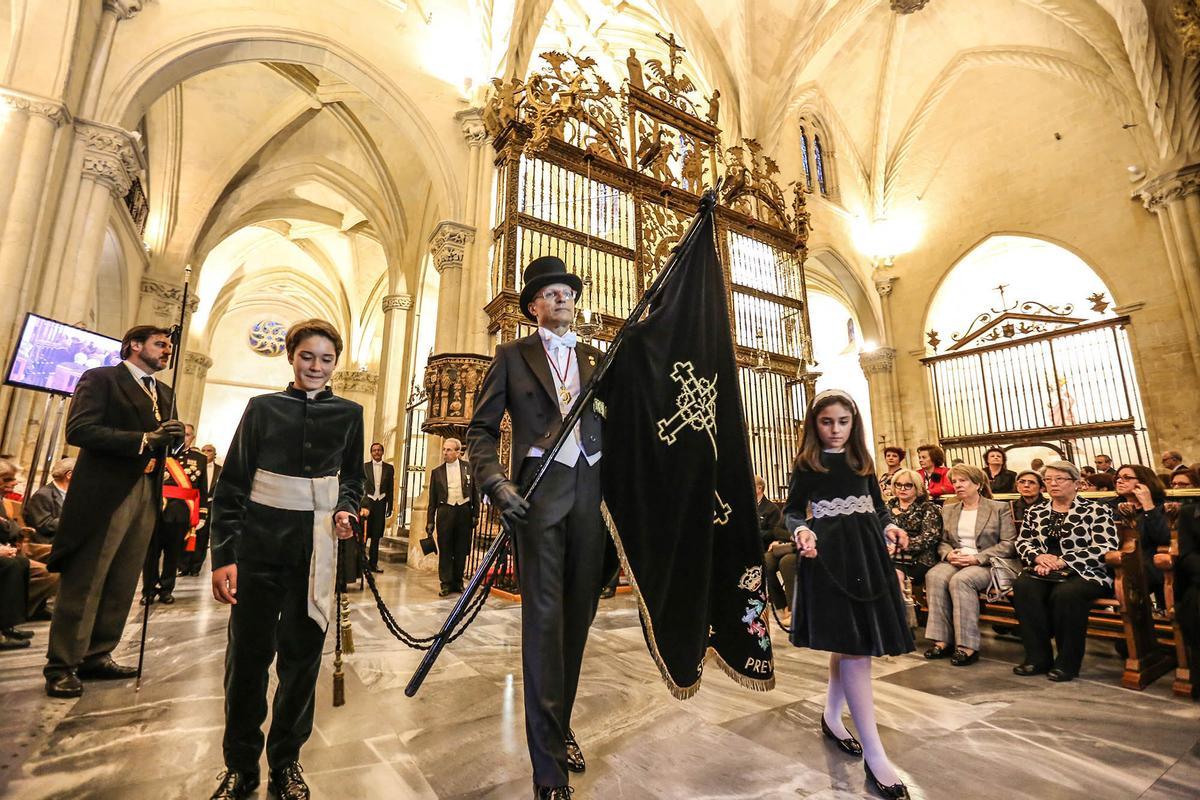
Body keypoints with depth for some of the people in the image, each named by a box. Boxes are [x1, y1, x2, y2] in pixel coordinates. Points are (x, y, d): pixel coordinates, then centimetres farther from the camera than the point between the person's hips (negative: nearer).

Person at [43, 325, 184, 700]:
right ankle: (61, 666, 11)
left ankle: (96, 657, 21)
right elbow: (79, 430, -15)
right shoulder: (100, 378, -3)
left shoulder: (163, 392, 17)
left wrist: (174, 436, -7)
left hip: (146, 495, 6)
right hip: (104, 494, -6)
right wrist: (143, 439, -23)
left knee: (122, 585, 10)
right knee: (83, 582, 0)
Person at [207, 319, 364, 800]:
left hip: (315, 551, 1)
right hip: (260, 548, 0)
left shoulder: (348, 414, 5)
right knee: (247, 656, 8)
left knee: (302, 656, 8)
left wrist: (346, 509, -7)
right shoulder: (262, 408, 2)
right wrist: (223, 555, -4)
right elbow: (231, 485, 1)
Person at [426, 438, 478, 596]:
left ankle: (458, 581, 20)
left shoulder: (469, 468, 5)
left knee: (461, 550, 7)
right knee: (445, 550, 1)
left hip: (464, 511, 0)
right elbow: (432, 499, 9)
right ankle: (446, 584, 10)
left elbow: (475, 492, 6)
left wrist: (475, 514, 1)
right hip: (445, 511, 0)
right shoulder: (437, 471, 7)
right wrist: (430, 521, 5)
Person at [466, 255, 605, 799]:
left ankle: (560, 728, 33)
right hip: (540, 490, -3)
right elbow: (480, 429, 1)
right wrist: (496, 482, -12)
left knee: (578, 613, 12)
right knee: (543, 616, -3)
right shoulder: (512, 356, 7)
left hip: (591, 491, 4)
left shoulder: (597, 359, 16)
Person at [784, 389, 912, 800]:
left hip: (866, 551, 6)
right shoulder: (807, 465, -2)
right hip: (830, 553, -5)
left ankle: (832, 717, 34)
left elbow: (878, 504, 16)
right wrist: (802, 532, -23)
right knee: (854, 646, -7)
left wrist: (890, 527, -4)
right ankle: (875, 756, 0)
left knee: (850, 642, 13)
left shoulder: (863, 461, 12)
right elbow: (792, 510, -3)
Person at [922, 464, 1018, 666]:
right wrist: (949, 554, -7)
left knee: (960, 580, -35)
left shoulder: (1000, 508, 6)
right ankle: (942, 640, -25)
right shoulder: (948, 509, 19)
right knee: (934, 576, -29)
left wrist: (977, 558, -15)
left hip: (988, 564, -4)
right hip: (955, 562, 4)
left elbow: (1008, 544, -4)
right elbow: (943, 542, 18)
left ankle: (967, 646, -28)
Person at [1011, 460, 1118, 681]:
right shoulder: (1035, 512, 17)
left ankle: (1067, 662, -17)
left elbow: (1104, 549, -8)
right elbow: (1022, 542, 14)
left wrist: (1061, 561, -16)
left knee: (1065, 593, -35)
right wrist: (1039, 556, -9)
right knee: (1023, 586, -29)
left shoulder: (1096, 511, 3)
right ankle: (1037, 657, -19)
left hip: (1085, 574, -3)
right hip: (1044, 572, 4)